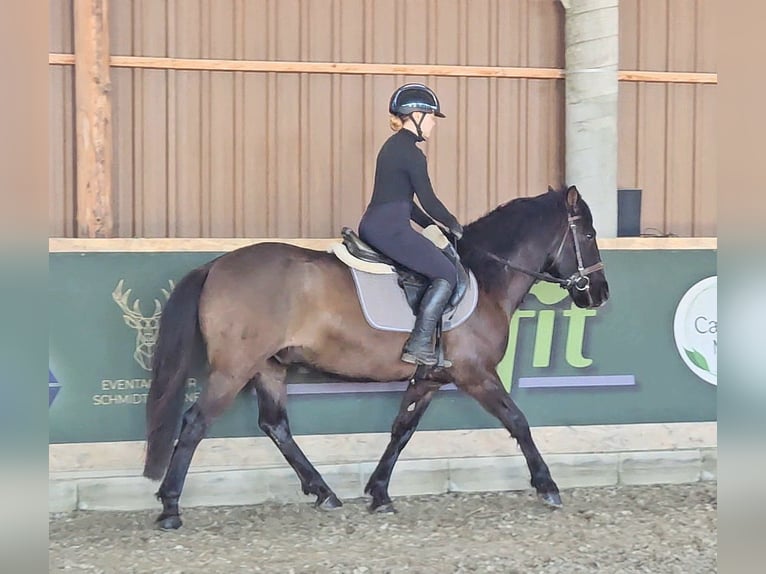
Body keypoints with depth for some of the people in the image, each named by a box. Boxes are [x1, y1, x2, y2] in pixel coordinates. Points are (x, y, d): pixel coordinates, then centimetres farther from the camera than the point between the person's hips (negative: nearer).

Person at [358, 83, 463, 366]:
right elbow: (429, 201, -9)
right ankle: (419, 345, -13)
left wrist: (433, 226, 21)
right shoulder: (411, 153, -11)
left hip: (372, 225, 10)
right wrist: (455, 226, 6)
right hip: (390, 229, -10)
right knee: (446, 274, -6)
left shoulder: (393, 146, 19)